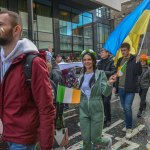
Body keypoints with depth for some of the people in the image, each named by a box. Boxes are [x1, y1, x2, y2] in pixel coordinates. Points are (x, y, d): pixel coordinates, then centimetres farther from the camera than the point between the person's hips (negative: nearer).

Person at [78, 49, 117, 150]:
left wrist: (109, 83, -31)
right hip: (83, 109, 4)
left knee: (95, 139, 8)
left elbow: (105, 93, -15)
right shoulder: (81, 76, 6)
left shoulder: (100, 74, -7)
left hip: (96, 109, -3)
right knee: (86, 139, 10)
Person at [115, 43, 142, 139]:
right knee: (124, 108, 14)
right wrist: (115, 86, 14)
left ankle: (129, 128, 2)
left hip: (130, 88, -6)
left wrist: (137, 63, -29)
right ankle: (128, 124, 32)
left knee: (127, 107, -14)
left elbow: (139, 73, -14)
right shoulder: (120, 60, 11)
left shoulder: (134, 59, -6)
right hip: (121, 88, 6)